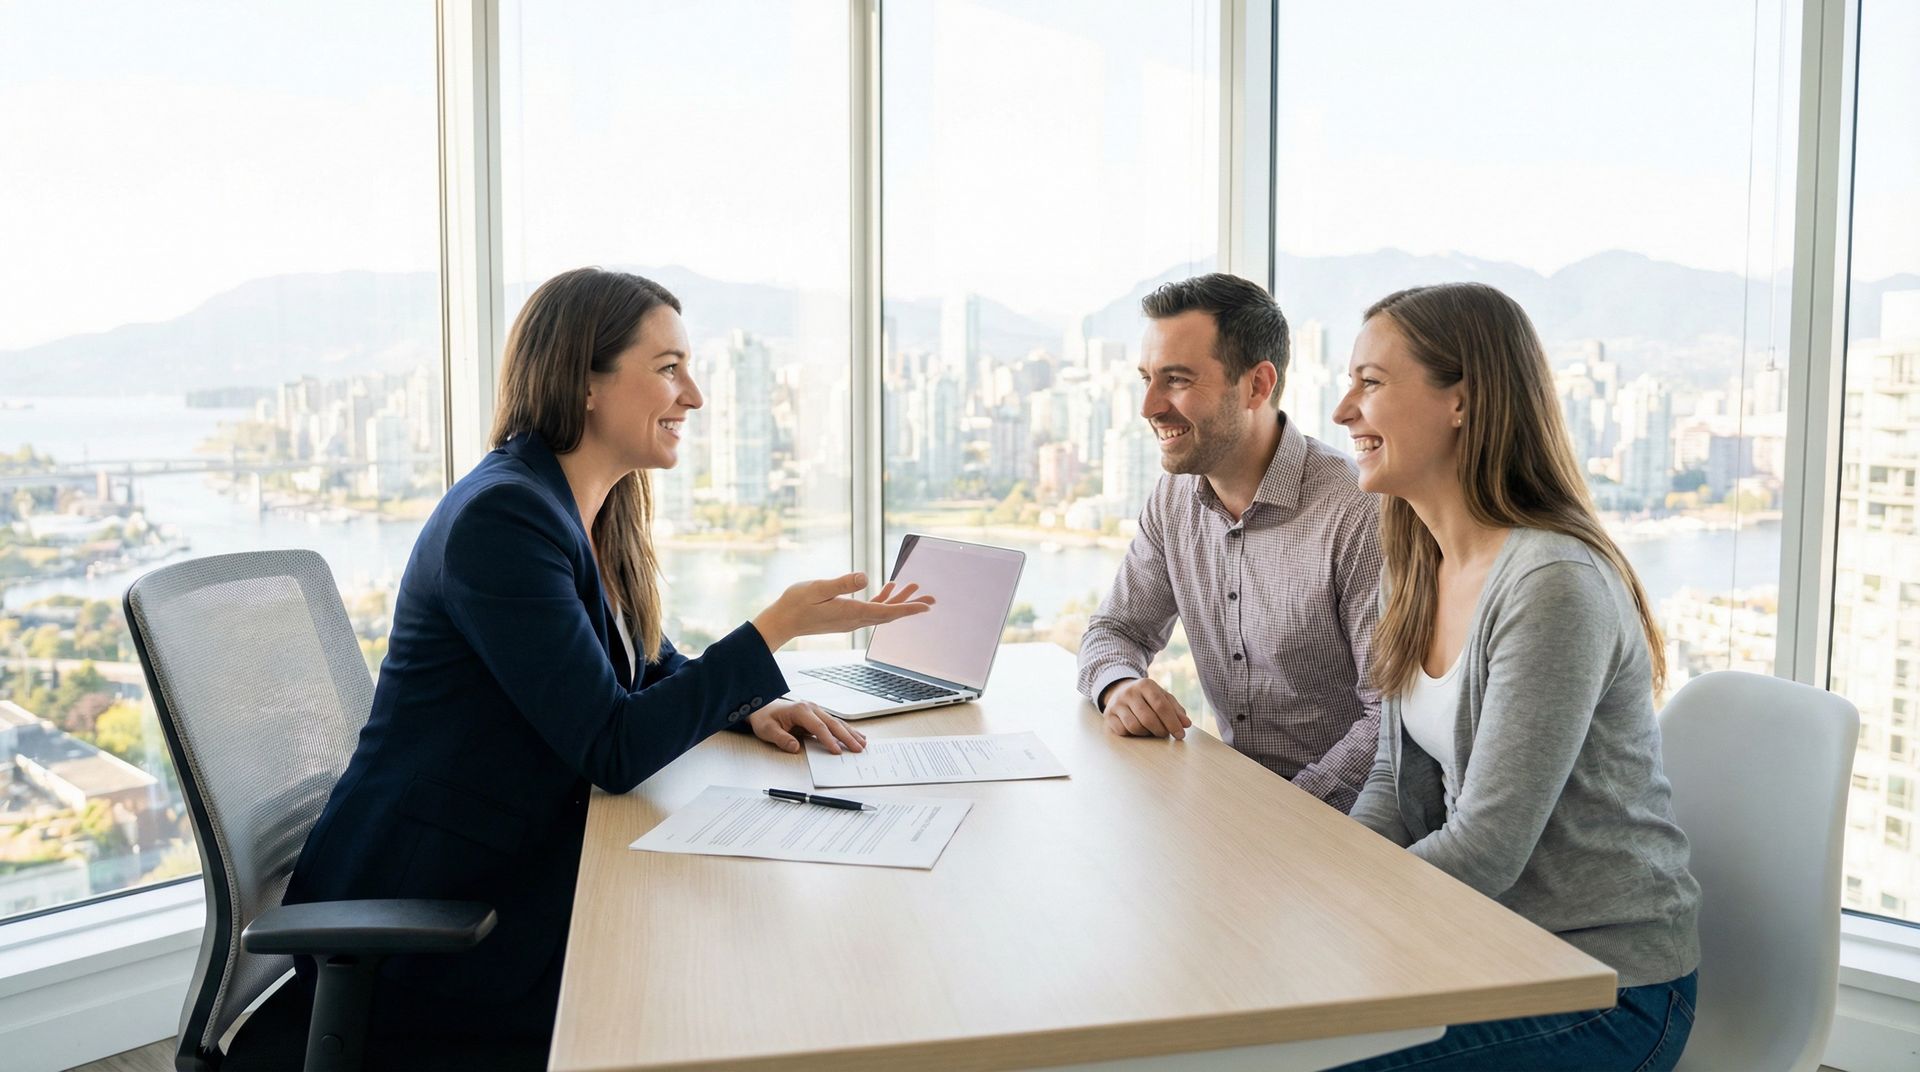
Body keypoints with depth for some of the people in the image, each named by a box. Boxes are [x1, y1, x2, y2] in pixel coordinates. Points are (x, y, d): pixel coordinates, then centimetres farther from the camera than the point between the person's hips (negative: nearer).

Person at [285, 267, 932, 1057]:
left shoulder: (600, 515, 7)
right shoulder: (503, 517, -22)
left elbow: (652, 669, 18)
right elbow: (614, 751, -24)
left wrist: (751, 707, -3)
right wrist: (780, 625, -25)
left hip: (520, 866, 8)